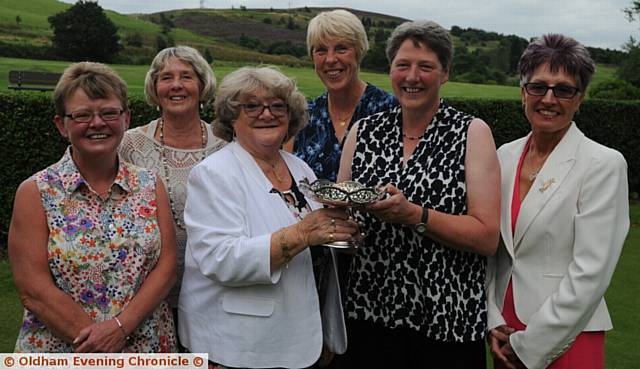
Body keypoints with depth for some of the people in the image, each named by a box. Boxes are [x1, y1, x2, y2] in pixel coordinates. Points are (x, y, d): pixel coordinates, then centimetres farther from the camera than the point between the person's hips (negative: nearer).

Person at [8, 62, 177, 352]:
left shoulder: (150, 187, 1)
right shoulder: (36, 193, -7)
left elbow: (166, 266, -5)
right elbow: (33, 290, -13)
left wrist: (121, 327, -18)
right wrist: (97, 345, -17)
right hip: (60, 354, -2)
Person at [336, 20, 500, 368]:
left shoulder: (472, 132, -4)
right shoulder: (363, 131, 5)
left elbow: (487, 238, -11)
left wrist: (413, 214, -22)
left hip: (449, 320, -2)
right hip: (368, 313, 3)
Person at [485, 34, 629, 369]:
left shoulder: (603, 164, -11)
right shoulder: (505, 155, 4)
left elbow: (591, 272, -15)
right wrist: (493, 323, -2)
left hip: (566, 339, -4)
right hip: (505, 329, 5)